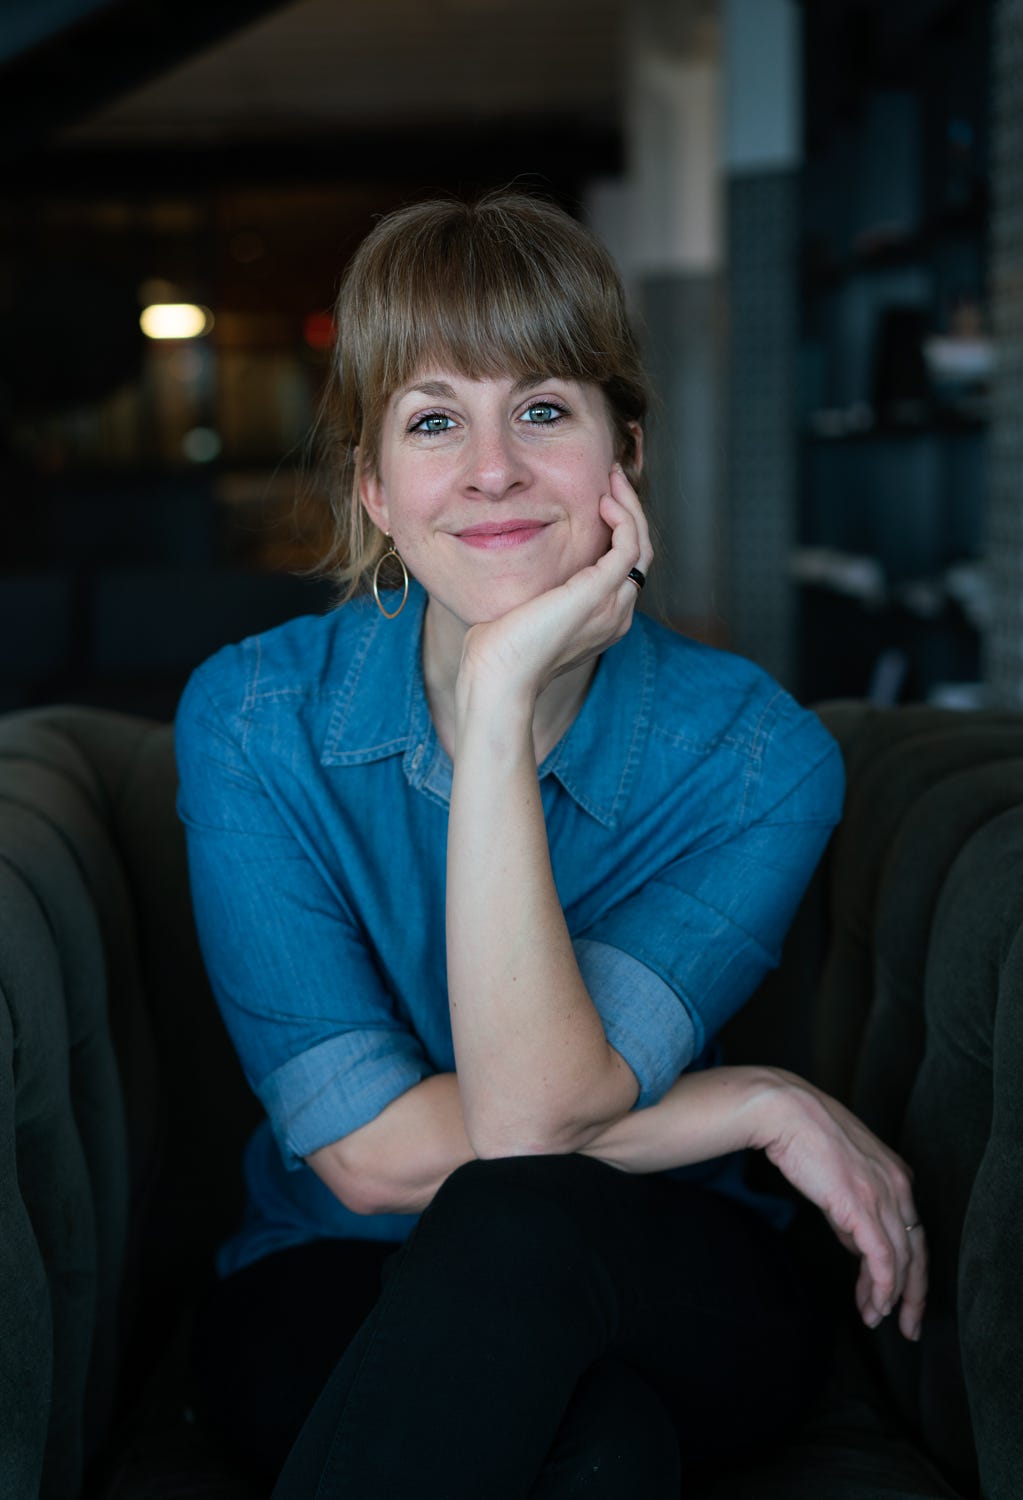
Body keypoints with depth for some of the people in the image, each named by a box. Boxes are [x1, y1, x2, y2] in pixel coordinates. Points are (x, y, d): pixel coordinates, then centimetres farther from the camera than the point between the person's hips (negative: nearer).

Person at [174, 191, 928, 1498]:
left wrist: (499, 694, -30)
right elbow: (370, 1152, -17)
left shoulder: (758, 756, -12)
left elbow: (532, 1117, -26)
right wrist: (766, 1105, -18)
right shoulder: (253, 719, -10)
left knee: (521, 1222, -36)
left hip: (664, 1303, 1)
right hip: (336, 1296, 0)